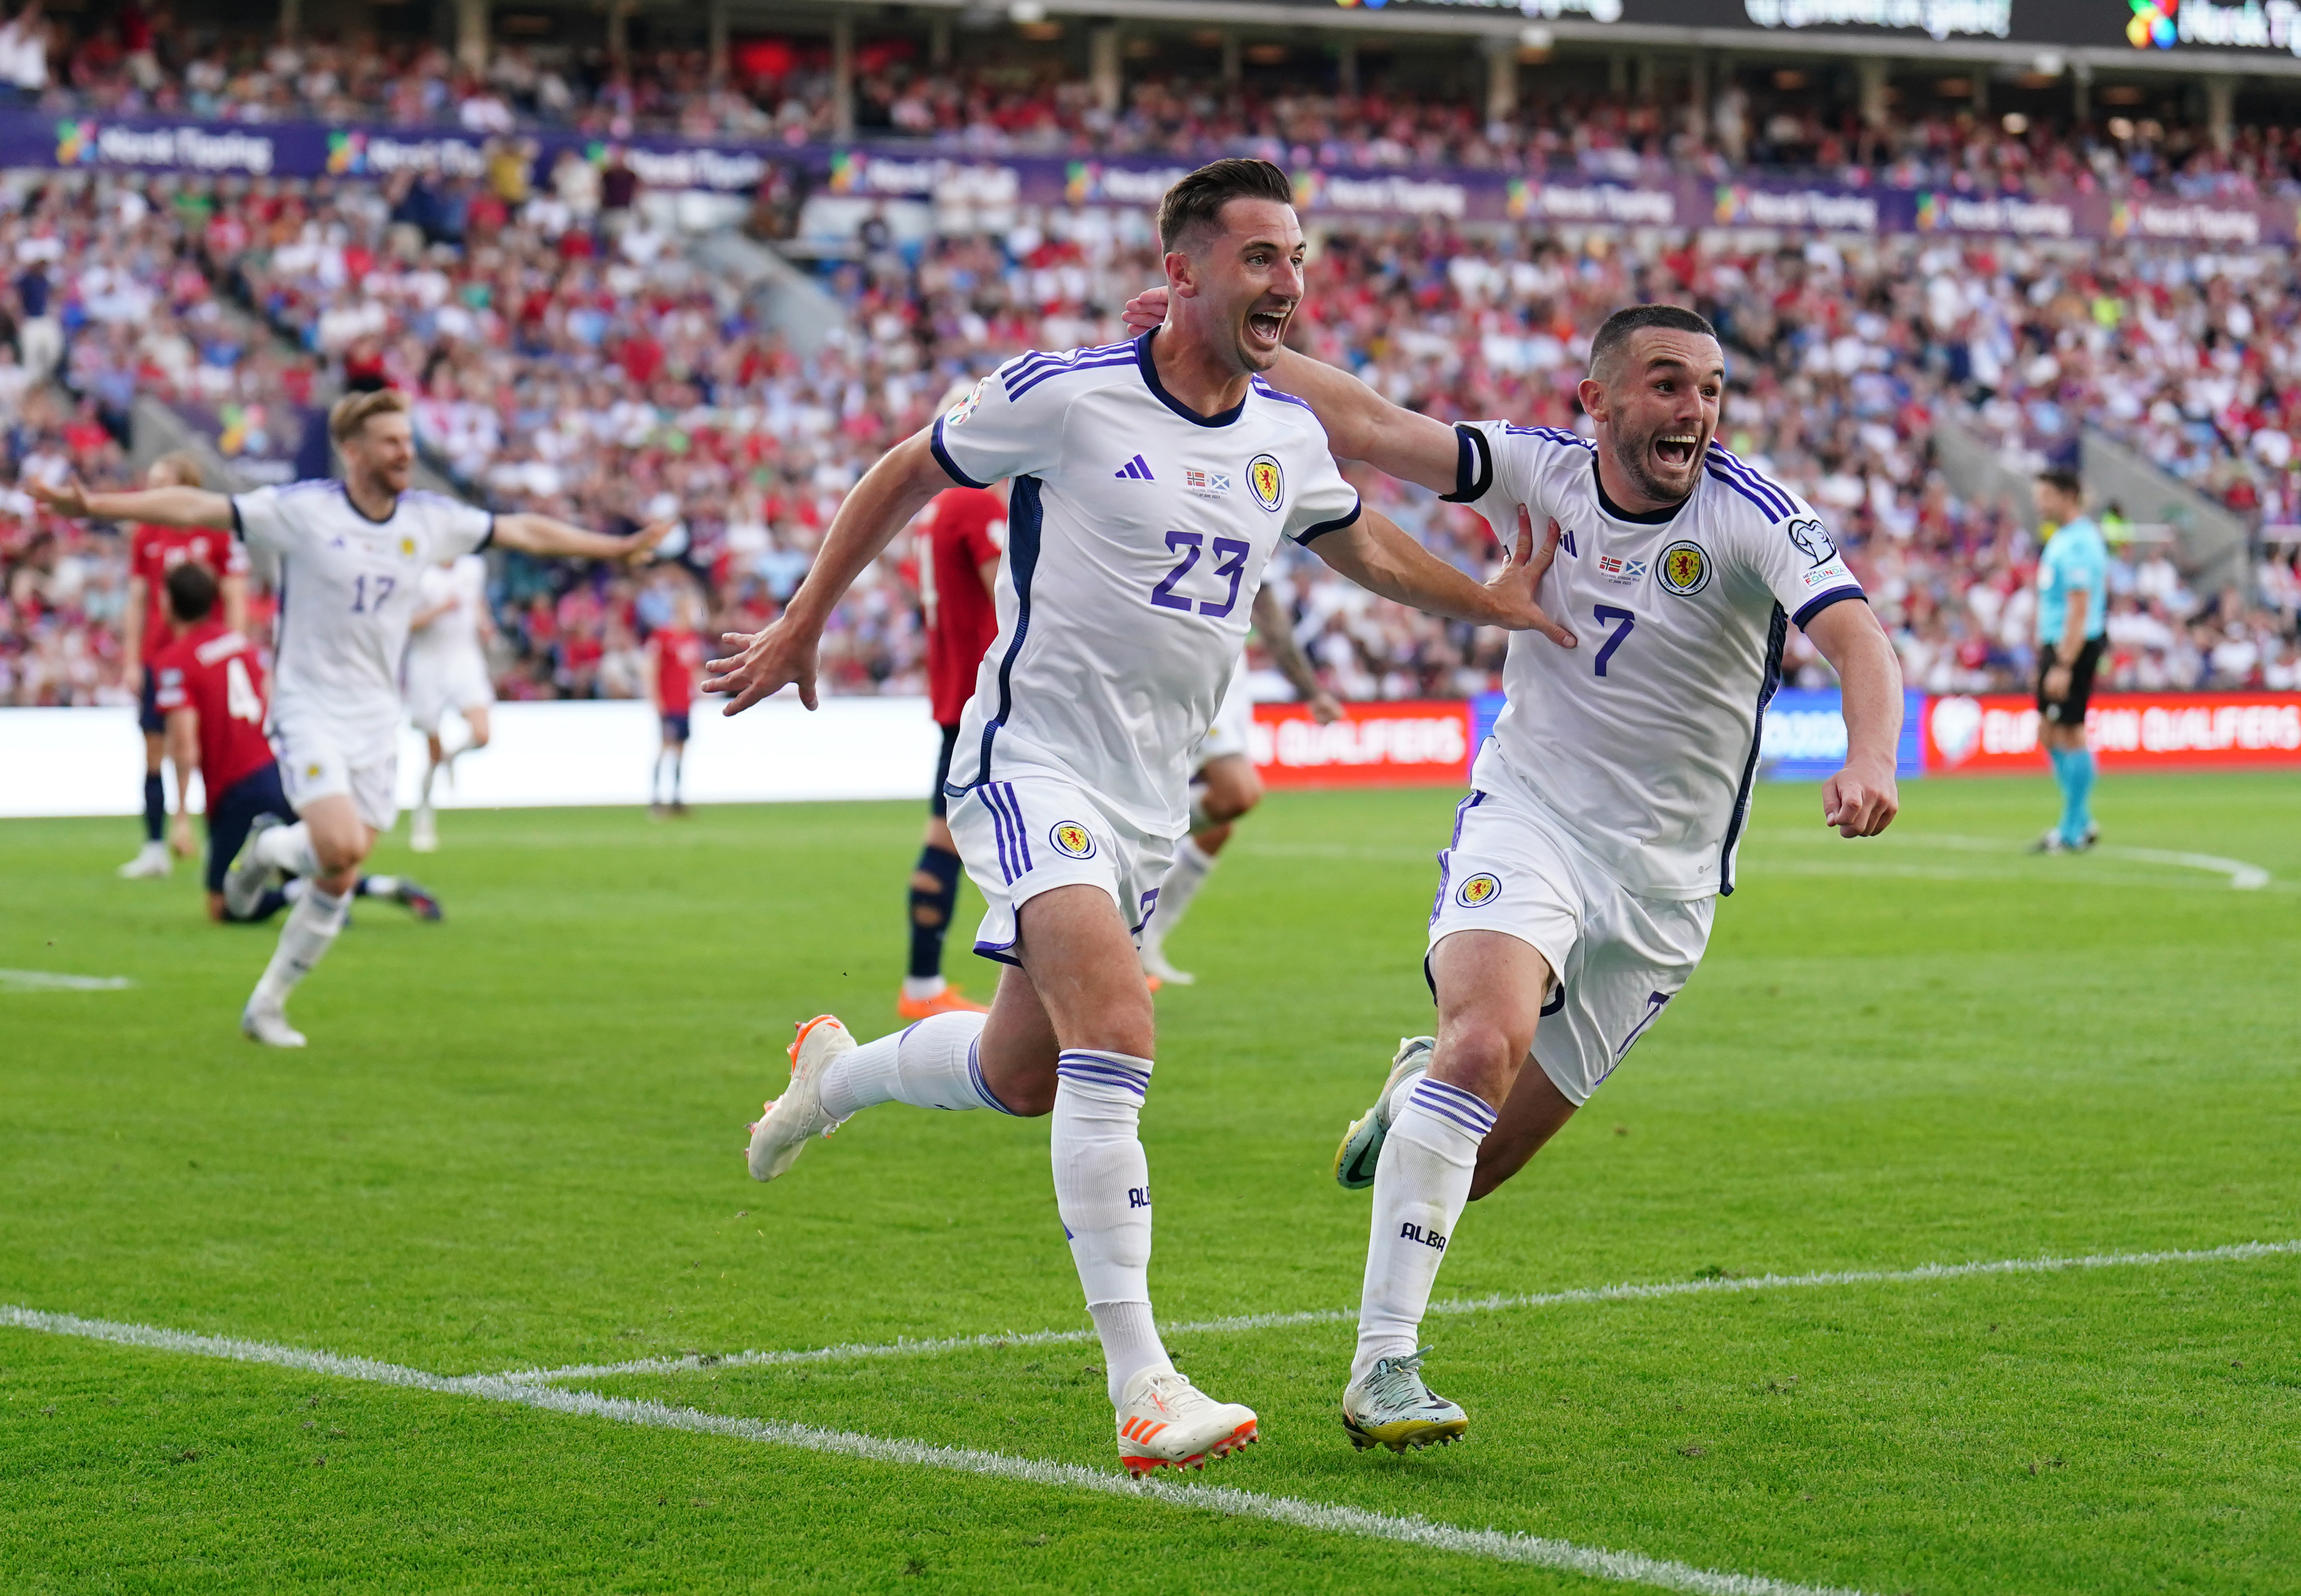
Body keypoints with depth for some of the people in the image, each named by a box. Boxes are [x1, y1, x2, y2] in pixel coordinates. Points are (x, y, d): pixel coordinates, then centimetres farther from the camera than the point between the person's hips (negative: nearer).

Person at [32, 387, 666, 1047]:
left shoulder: (430, 519, 3)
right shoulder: (302, 510, -11)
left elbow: (526, 531, 14)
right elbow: (195, 508, -15)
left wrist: (619, 547, 17)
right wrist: (93, 505, -24)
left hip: (377, 722, 5)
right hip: (310, 712, -5)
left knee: (339, 882, 3)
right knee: (340, 846, -24)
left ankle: (266, 1007, 18)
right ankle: (267, 850, 11)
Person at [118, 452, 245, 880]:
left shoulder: (219, 533, -3)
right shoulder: (145, 536, 7)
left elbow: (235, 601, -2)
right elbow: (136, 601, 11)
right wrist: (131, 661, 5)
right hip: (156, 659, 3)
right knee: (155, 753, 0)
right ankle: (155, 850, 4)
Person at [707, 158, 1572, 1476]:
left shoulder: (1291, 438, 5)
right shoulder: (1066, 396, -13)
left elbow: (1361, 543, 26)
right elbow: (908, 477, 2)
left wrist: (1490, 601, 14)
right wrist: (804, 625, 7)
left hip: (1154, 797, 7)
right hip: (1034, 761, -7)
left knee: (1022, 1078, 13)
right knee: (1116, 1031, -25)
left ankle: (837, 1073, 46)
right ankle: (1140, 1388, -26)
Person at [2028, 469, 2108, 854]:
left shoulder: (2078, 544, -17)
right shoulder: (2062, 538, 14)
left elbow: (2079, 609, -22)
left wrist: (2063, 666, -24)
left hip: (2074, 647, -10)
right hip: (2054, 644, 10)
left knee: (2070, 736, -5)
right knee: (2049, 734, 12)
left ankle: (2074, 833, -1)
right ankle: (2081, 822, 18)